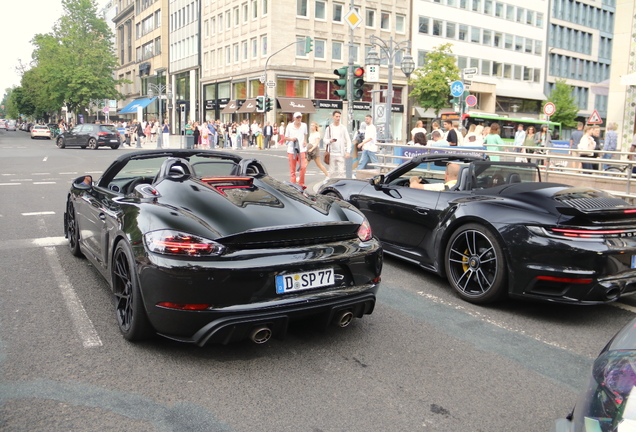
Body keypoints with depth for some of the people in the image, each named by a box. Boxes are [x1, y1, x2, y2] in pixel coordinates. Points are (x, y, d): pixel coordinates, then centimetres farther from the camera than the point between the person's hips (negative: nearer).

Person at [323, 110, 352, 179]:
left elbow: (348, 140, 5)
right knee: (332, 172, 3)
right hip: (331, 153, 1)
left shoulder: (343, 128, 6)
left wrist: (348, 152, -6)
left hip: (341, 153, -1)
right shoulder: (329, 128, 9)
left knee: (341, 171, -7)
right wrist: (330, 141, -12)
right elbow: (324, 140, 11)